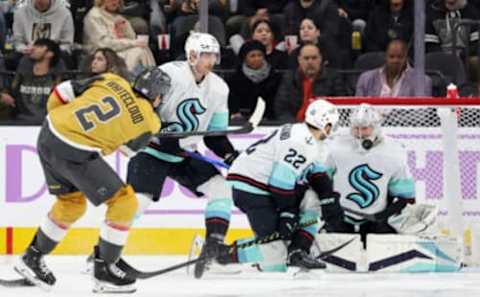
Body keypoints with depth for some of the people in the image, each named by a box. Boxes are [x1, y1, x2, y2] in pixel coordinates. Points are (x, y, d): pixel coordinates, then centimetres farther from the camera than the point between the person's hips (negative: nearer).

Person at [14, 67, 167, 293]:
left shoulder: (112, 81, 10)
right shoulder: (149, 121, 0)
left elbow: (62, 92, 9)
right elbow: (127, 147, 16)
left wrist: (58, 116, 26)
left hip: (49, 131, 7)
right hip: (75, 153, -7)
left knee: (72, 203, 27)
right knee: (124, 203, 6)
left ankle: (32, 258, 37)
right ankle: (105, 271, 10)